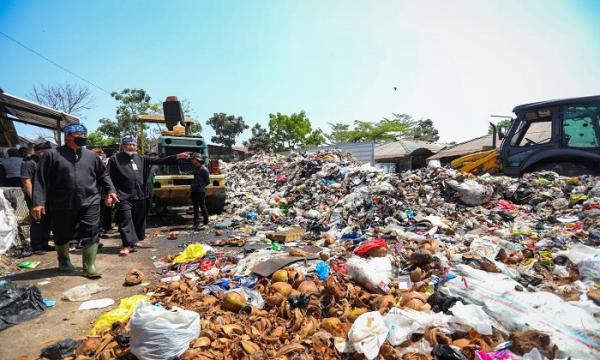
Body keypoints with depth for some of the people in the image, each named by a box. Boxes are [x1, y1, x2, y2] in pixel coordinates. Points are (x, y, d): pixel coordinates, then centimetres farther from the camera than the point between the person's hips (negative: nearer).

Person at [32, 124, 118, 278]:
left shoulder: (91, 155, 9)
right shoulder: (52, 155, -1)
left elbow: (103, 175, 18)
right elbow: (41, 179, -4)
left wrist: (110, 190, 5)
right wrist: (38, 202, -10)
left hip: (89, 203, 2)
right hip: (62, 206, -1)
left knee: (91, 235, -3)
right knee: (62, 236, 15)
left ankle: (90, 267, 5)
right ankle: (64, 262, 38)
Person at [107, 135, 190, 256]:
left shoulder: (141, 159, 12)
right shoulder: (115, 159, 0)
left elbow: (159, 160, 8)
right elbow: (110, 178, -4)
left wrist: (177, 157, 1)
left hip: (140, 195, 5)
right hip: (124, 196, -5)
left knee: (139, 219, 12)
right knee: (125, 220, -6)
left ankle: (135, 241, 27)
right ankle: (128, 244, -4)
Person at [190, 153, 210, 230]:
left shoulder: (203, 169, -14)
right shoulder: (195, 168, 13)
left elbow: (207, 181, -10)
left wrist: (201, 186, -4)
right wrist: (193, 186, 11)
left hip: (200, 191, -9)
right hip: (194, 191, 9)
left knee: (203, 207, -1)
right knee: (195, 207, 12)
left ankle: (205, 223, 9)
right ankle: (196, 223, 21)